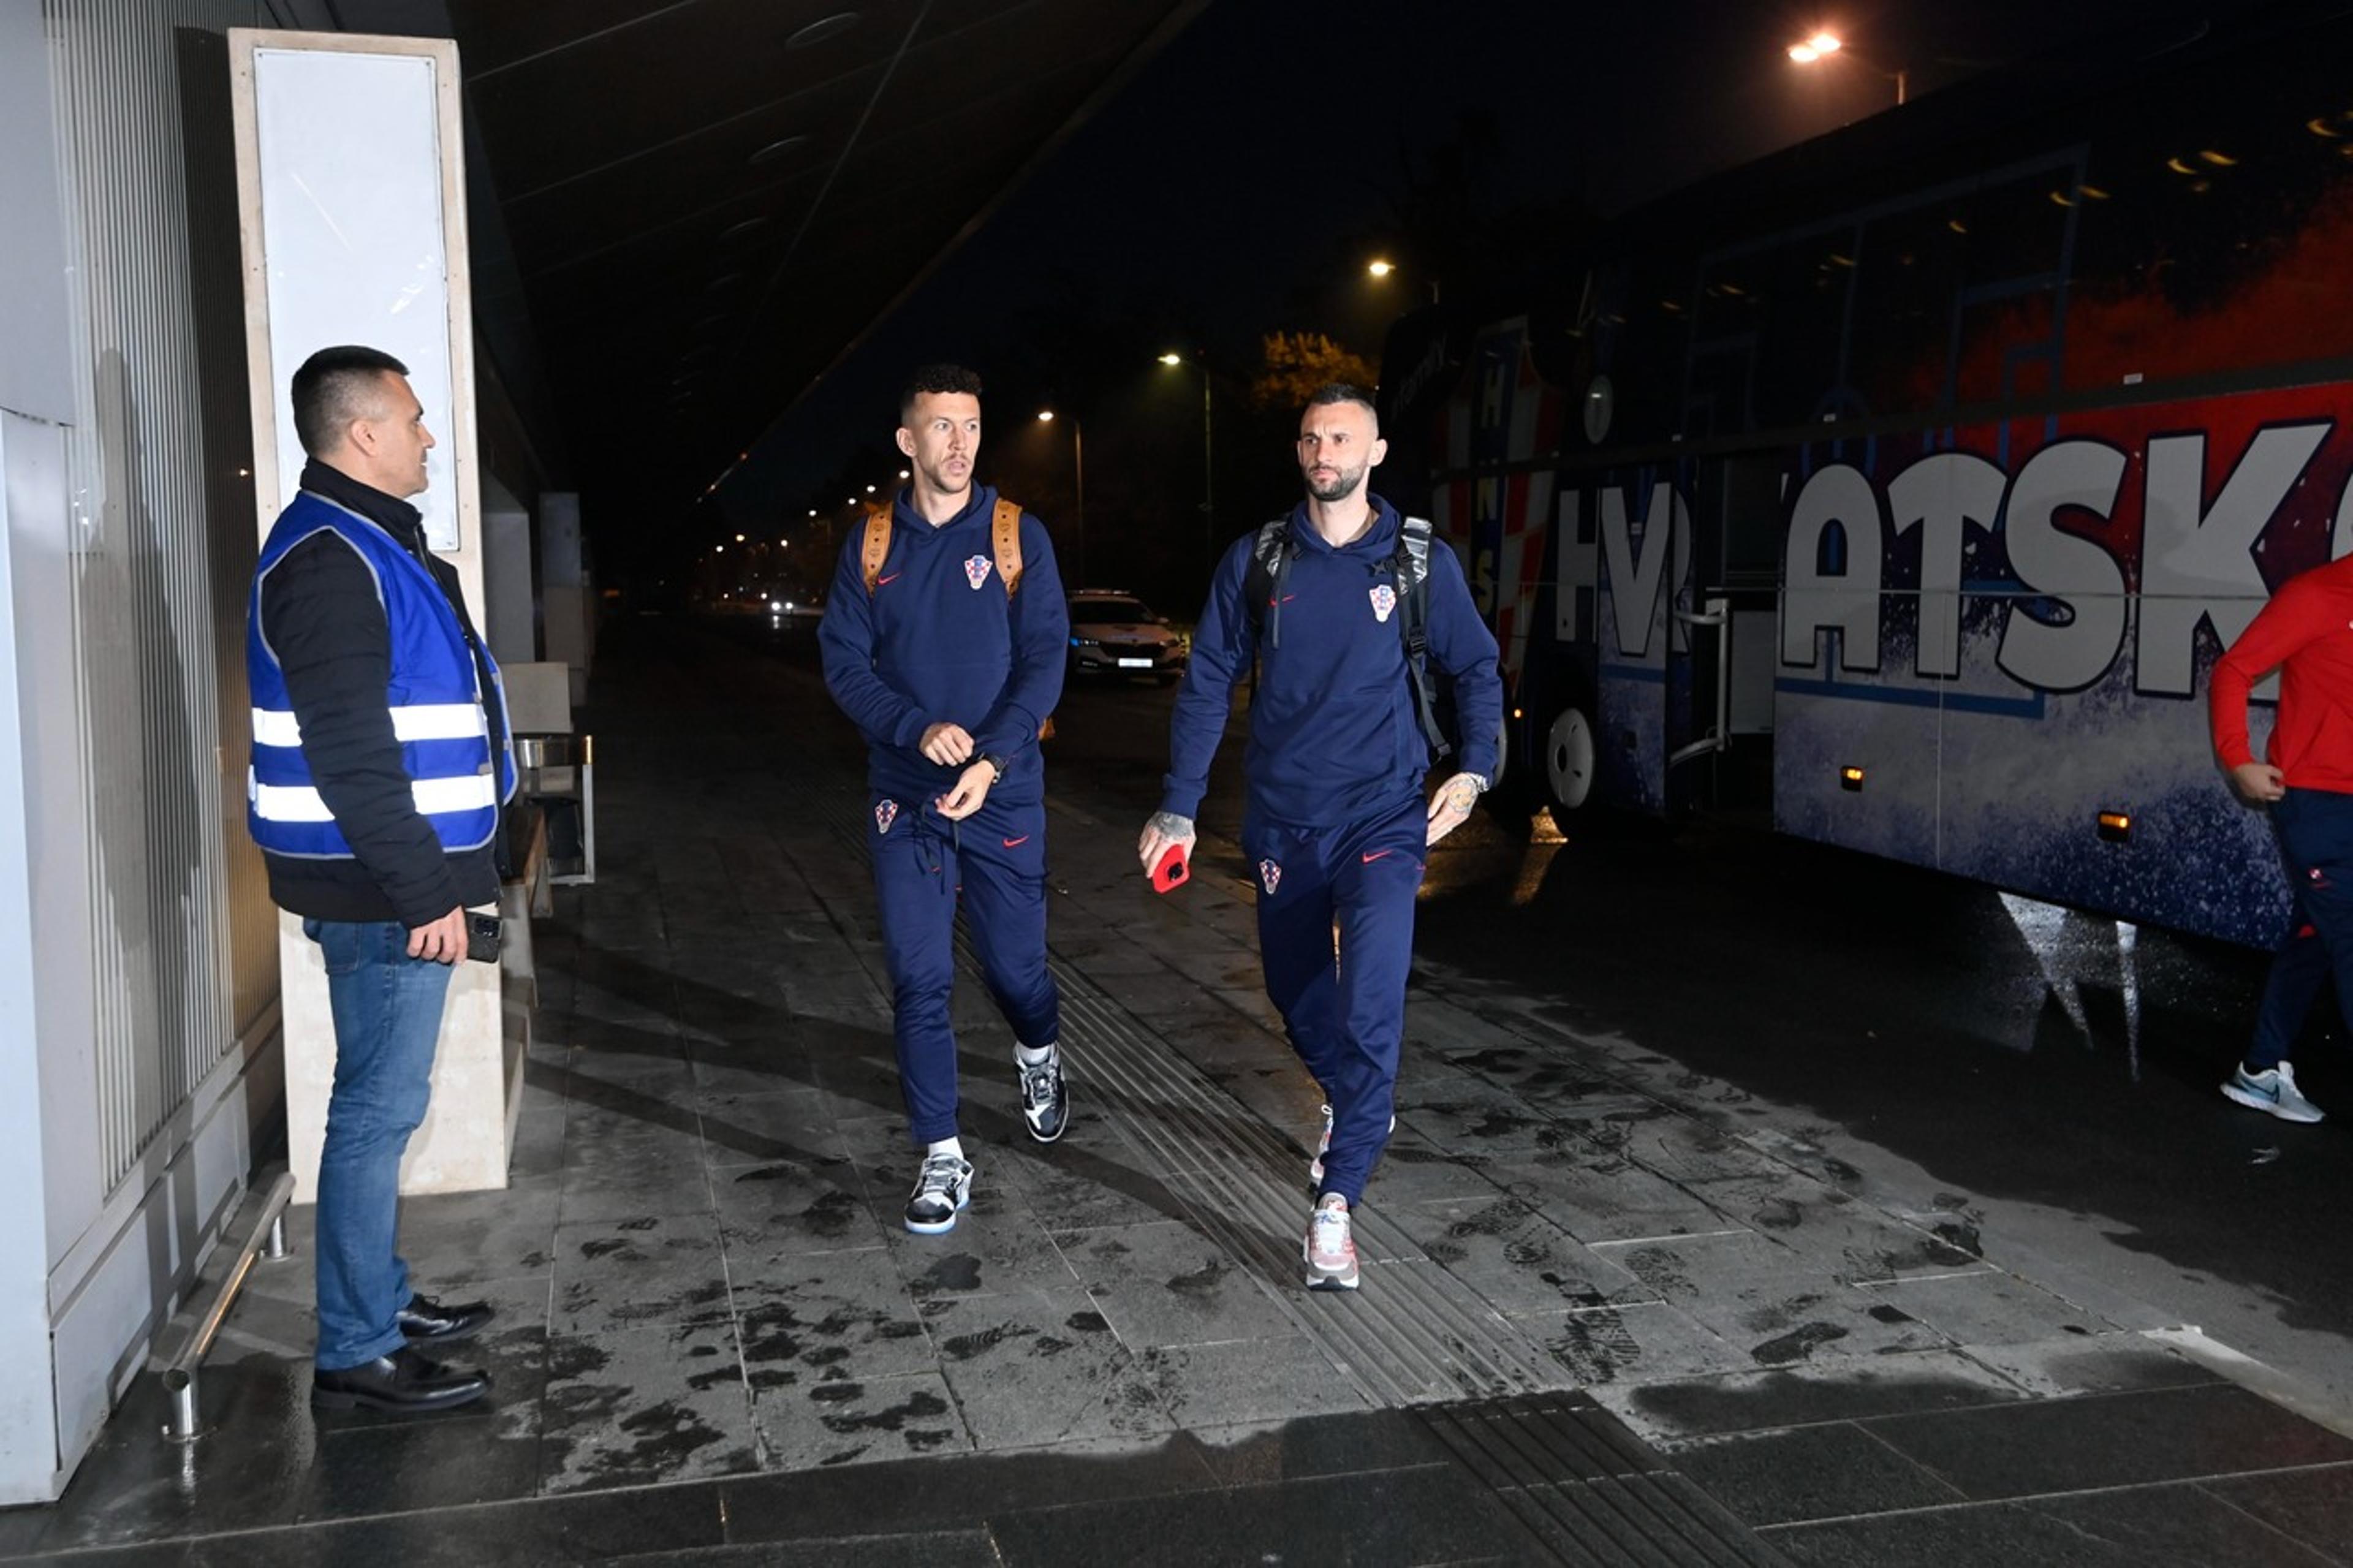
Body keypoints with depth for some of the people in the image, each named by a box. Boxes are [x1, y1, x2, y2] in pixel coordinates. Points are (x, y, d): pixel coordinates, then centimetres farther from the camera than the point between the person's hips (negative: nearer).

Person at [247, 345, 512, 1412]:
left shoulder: (368, 545, 16)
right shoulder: (330, 559, -17)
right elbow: (349, 755, -23)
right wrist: (423, 891, -22)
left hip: (392, 879, 10)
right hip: (379, 888, -10)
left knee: (382, 1101, 17)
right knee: (380, 1106, -4)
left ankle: (381, 1301, 30)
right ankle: (357, 1356, 6)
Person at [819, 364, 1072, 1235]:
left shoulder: (1017, 535, -1)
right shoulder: (871, 544, 3)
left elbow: (1045, 657, -6)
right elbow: (843, 662, 0)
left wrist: (992, 759, -19)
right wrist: (919, 730, -17)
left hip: (1003, 794, -1)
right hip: (905, 795, 1)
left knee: (1015, 964, 8)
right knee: (919, 982, 1)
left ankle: (1039, 1053, 43)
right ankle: (942, 1156, 12)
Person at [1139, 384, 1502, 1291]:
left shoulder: (1420, 562, 0)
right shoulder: (1257, 561, 3)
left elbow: (1477, 669, 9)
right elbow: (1208, 684, 5)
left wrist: (1473, 770, -7)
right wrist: (1179, 806, 0)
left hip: (1383, 820, -3)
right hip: (1282, 822, 3)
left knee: (1370, 1010, -17)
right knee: (1297, 997, 17)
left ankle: (1335, 1207, -11)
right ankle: (1355, 1111, 46)